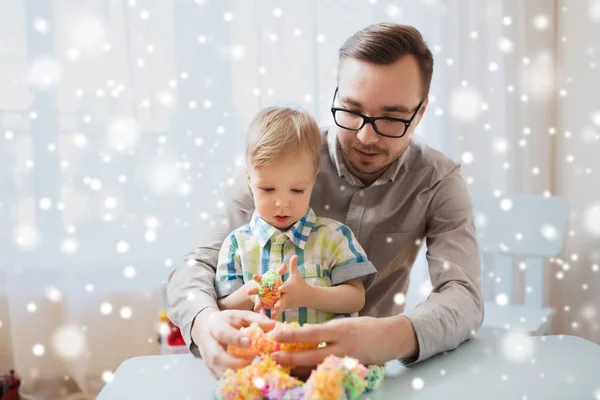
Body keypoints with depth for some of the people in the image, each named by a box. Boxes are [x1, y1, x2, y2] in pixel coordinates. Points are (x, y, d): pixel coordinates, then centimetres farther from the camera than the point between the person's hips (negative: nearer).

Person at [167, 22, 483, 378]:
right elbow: (199, 266, -13)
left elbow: (464, 299, -20)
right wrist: (206, 322, -37)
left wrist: (391, 338, -43)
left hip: (374, 363, 0)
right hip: (276, 360, 0)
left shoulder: (439, 182, -9)